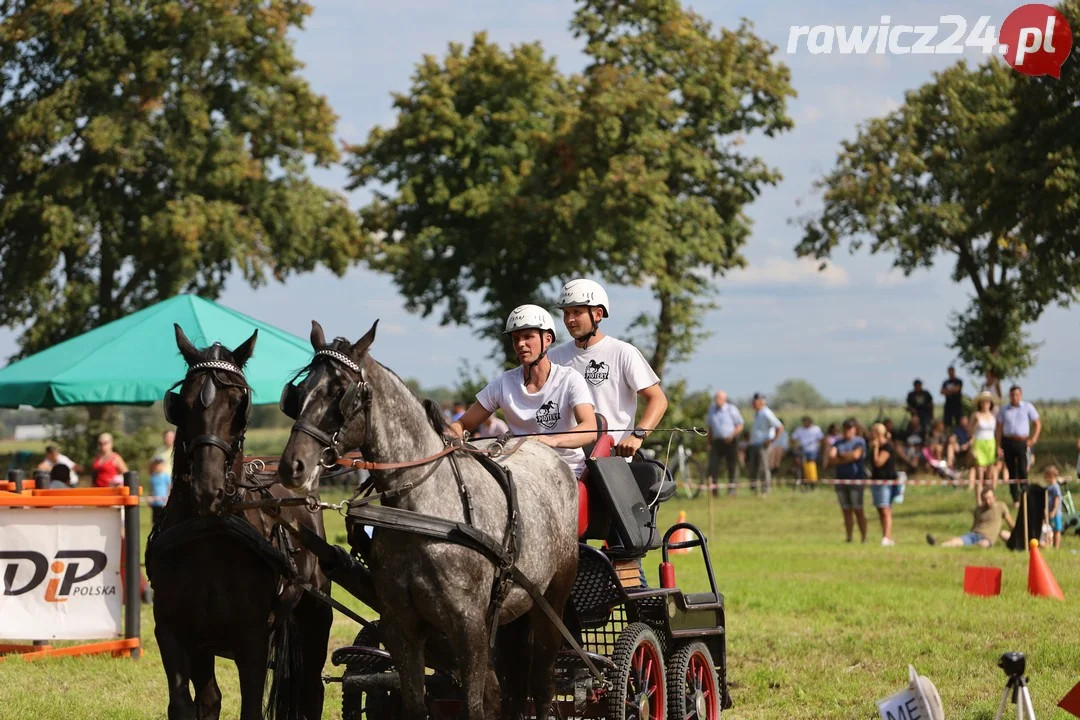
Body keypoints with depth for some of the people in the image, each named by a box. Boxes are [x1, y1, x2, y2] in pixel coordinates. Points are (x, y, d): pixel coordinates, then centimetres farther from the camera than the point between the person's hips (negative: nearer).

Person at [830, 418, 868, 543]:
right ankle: (849, 538, 7)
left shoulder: (859, 442, 1)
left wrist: (841, 455, -3)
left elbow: (856, 455, -16)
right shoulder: (838, 443, 14)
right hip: (841, 480, 5)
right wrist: (848, 458, -12)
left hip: (856, 479, -5)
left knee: (858, 510, -7)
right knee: (846, 511, 5)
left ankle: (864, 538, -6)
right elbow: (831, 459, 2)